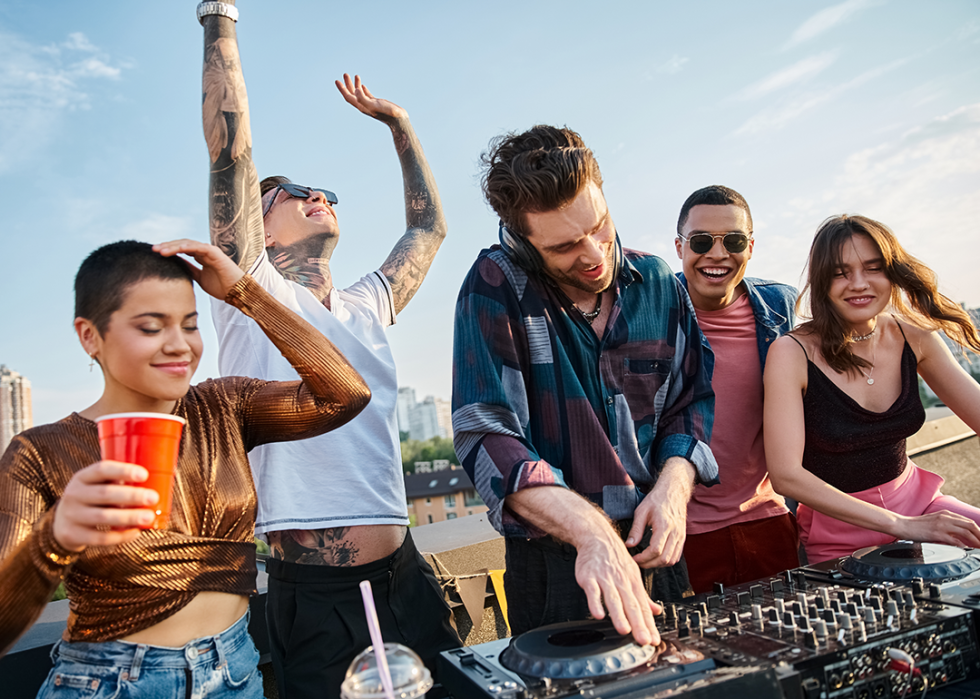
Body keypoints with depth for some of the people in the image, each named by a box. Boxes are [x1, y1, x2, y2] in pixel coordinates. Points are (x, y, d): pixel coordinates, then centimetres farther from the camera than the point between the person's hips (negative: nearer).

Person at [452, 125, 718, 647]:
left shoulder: (657, 284, 0)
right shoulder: (495, 286, -14)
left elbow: (690, 399, 9)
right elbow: (486, 435, -22)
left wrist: (674, 486, -11)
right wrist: (590, 533, -34)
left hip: (658, 553, 5)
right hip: (553, 562, -4)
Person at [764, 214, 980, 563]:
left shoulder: (914, 337, -3)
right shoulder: (792, 353, -19)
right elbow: (786, 475, -24)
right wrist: (901, 525, -25)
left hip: (916, 499, 5)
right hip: (839, 530, -5)